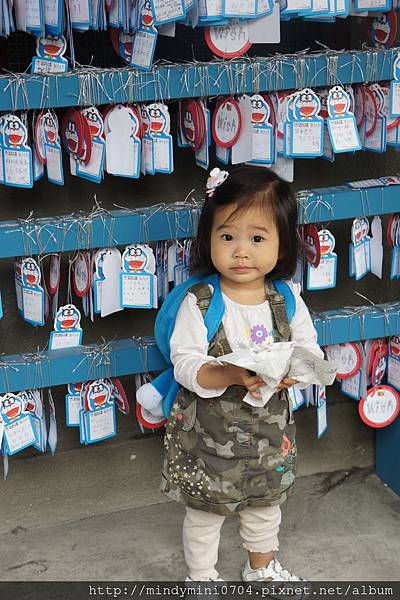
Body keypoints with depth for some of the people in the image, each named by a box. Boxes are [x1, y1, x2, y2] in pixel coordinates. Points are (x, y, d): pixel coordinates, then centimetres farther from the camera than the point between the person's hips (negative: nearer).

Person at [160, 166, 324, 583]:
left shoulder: (287, 298, -8)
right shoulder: (199, 303, -19)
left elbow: (309, 347, -1)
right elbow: (185, 362, -21)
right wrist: (229, 376, -38)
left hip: (270, 430, 4)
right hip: (209, 434, -4)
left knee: (266, 504, 26)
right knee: (205, 513, 15)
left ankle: (262, 565, 53)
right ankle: (201, 576, 40)